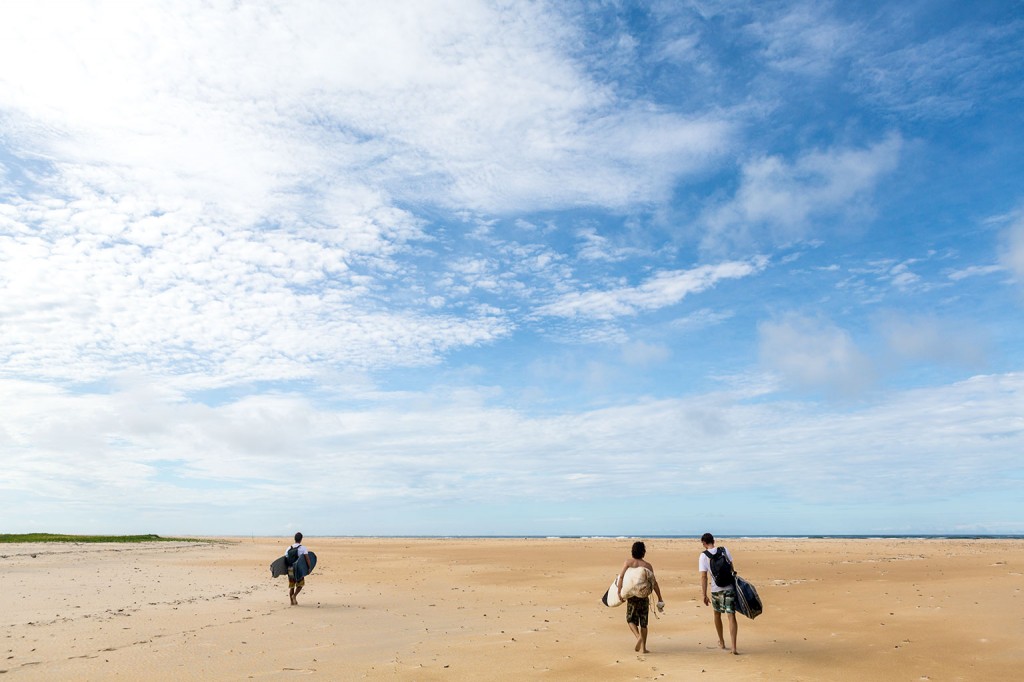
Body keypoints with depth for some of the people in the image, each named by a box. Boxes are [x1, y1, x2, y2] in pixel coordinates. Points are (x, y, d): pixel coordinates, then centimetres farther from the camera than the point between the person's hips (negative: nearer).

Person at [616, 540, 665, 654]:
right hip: (644, 597, 2)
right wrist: (660, 599, 7)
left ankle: (638, 636, -14)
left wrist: (619, 592, -8)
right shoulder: (648, 565, 2)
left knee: (631, 619, 12)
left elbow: (621, 577, -13)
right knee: (643, 623, 12)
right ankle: (643, 648, 11)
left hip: (632, 596, -2)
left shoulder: (628, 562, -2)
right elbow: (654, 583, 1)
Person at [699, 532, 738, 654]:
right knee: (731, 616, -2)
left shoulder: (703, 556, -6)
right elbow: (732, 568, 4)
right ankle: (734, 647, -11)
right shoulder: (724, 550, 0)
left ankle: (721, 642, 35)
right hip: (729, 588, 0)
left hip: (715, 589, 0)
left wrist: (704, 595, -5)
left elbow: (703, 577, -9)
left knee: (717, 614, 21)